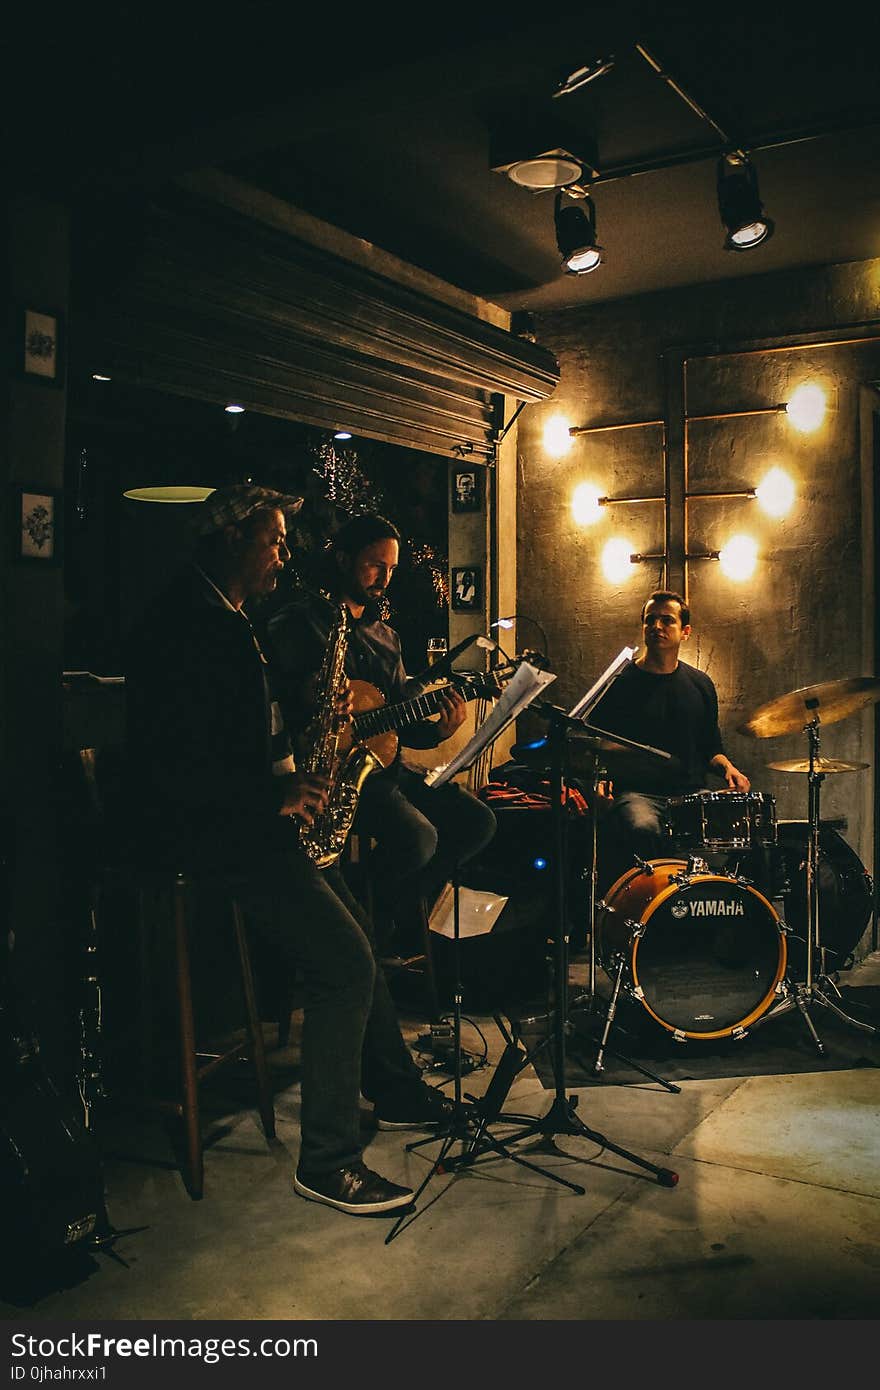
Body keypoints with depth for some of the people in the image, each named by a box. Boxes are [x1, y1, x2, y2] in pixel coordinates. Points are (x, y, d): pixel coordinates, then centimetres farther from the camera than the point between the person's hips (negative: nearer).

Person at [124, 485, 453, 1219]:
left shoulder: (228, 620, 16)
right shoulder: (180, 624, -17)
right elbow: (171, 762, -24)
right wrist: (270, 795, -23)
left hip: (244, 821, 11)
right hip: (203, 832, -11)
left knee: (357, 931, 16)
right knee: (346, 963, -17)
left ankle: (396, 1089, 32)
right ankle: (327, 1159, -5)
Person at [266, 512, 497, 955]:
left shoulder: (384, 636, 19)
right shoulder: (300, 621, -4)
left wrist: (436, 730, -1)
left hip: (386, 763, 8)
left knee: (476, 822, -2)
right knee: (417, 838, -28)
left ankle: (401, 914, 8)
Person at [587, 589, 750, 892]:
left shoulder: (700, 685, 15)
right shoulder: (619, 683, 3)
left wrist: (727, 767, 1)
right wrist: (600, 781, -14)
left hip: (692, 793, 4)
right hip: (636, 793, -3)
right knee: (642, 829, -37)